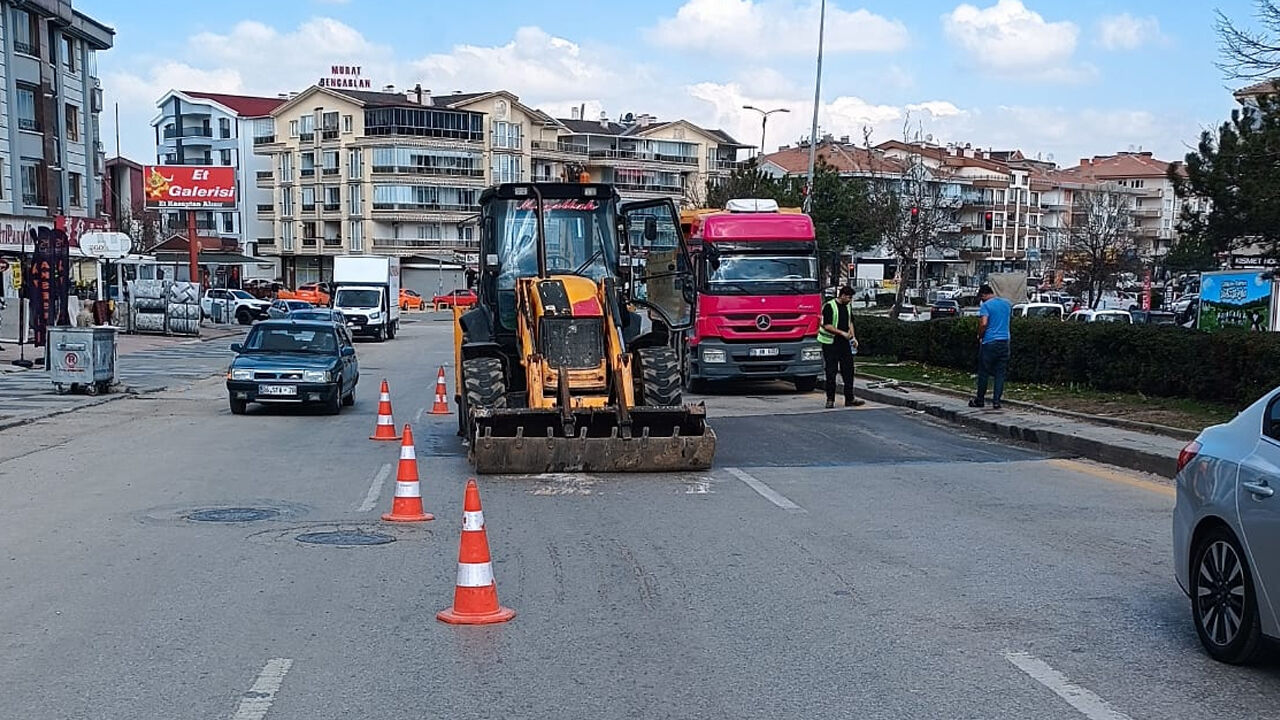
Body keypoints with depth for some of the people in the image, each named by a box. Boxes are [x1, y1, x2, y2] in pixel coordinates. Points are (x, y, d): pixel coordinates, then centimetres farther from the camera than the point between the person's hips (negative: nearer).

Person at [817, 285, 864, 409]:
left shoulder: (847, 306, 12)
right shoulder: (829, 306, -11)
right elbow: (827, 326, -16)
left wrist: (853, 337, 11)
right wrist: (842, 333, -18)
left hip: (844, 343, 7)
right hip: (830, 344, -7)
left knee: (848, 370, 5)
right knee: (831, 372, -1)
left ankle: (849, 399, 9)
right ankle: (830, 400, 6)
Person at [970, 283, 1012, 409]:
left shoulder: (986, 305, -8)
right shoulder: (1007, 304, 11)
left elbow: (983, 323, -18)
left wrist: (979, 336, -3)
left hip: (989, 342, -5)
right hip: (1004, 341, 5)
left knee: (983, 373, 5)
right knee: (1000, 373, 6)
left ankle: (980, 400, 12)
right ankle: (996, 401, 3)